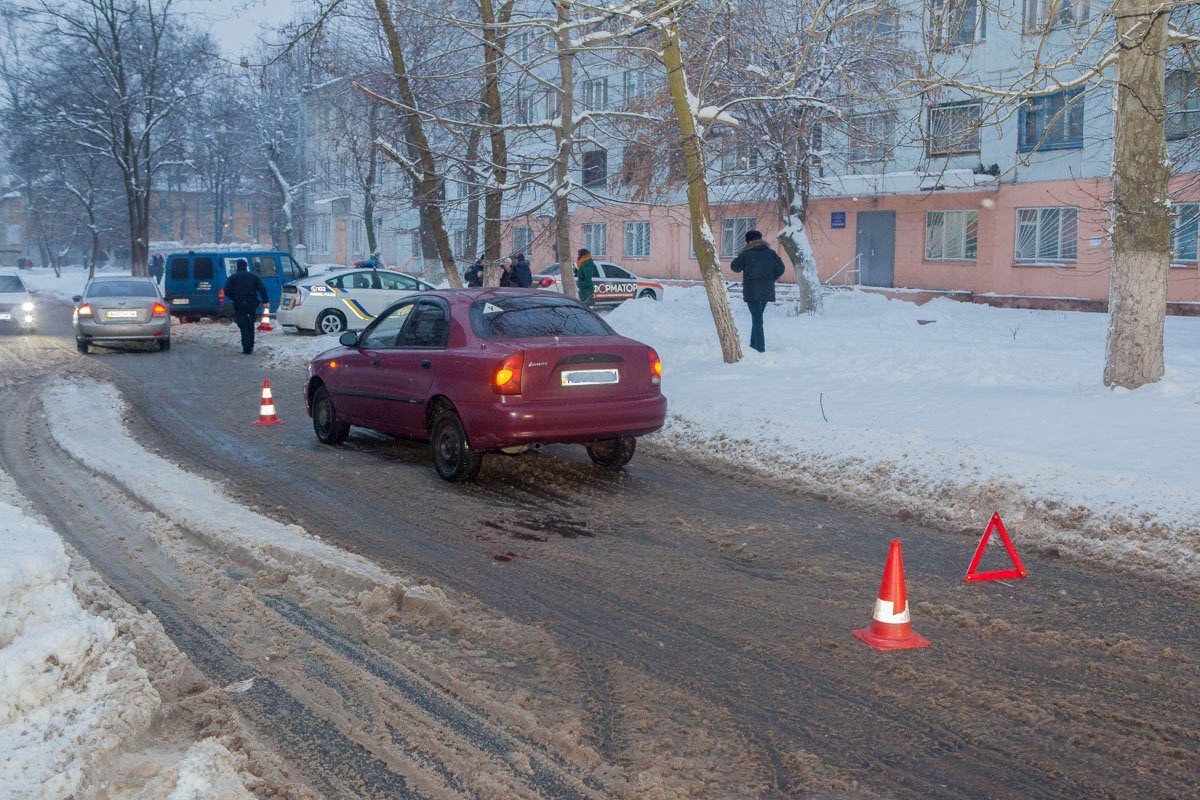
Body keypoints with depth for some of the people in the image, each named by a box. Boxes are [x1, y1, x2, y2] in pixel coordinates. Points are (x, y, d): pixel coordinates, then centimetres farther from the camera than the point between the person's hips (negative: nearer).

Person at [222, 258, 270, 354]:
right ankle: (251, 346, 20)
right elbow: (262, 288, -3)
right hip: (252, 304, 2)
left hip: (239, 304, -2)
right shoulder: (253, 276, 7)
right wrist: (265, 301, -7)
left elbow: (227, 291, -4)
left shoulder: (233, 278, 1)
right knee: (250, 325, 18)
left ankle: (247, 349, -10)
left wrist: (234, 298, 12)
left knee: (244, 327, -2)